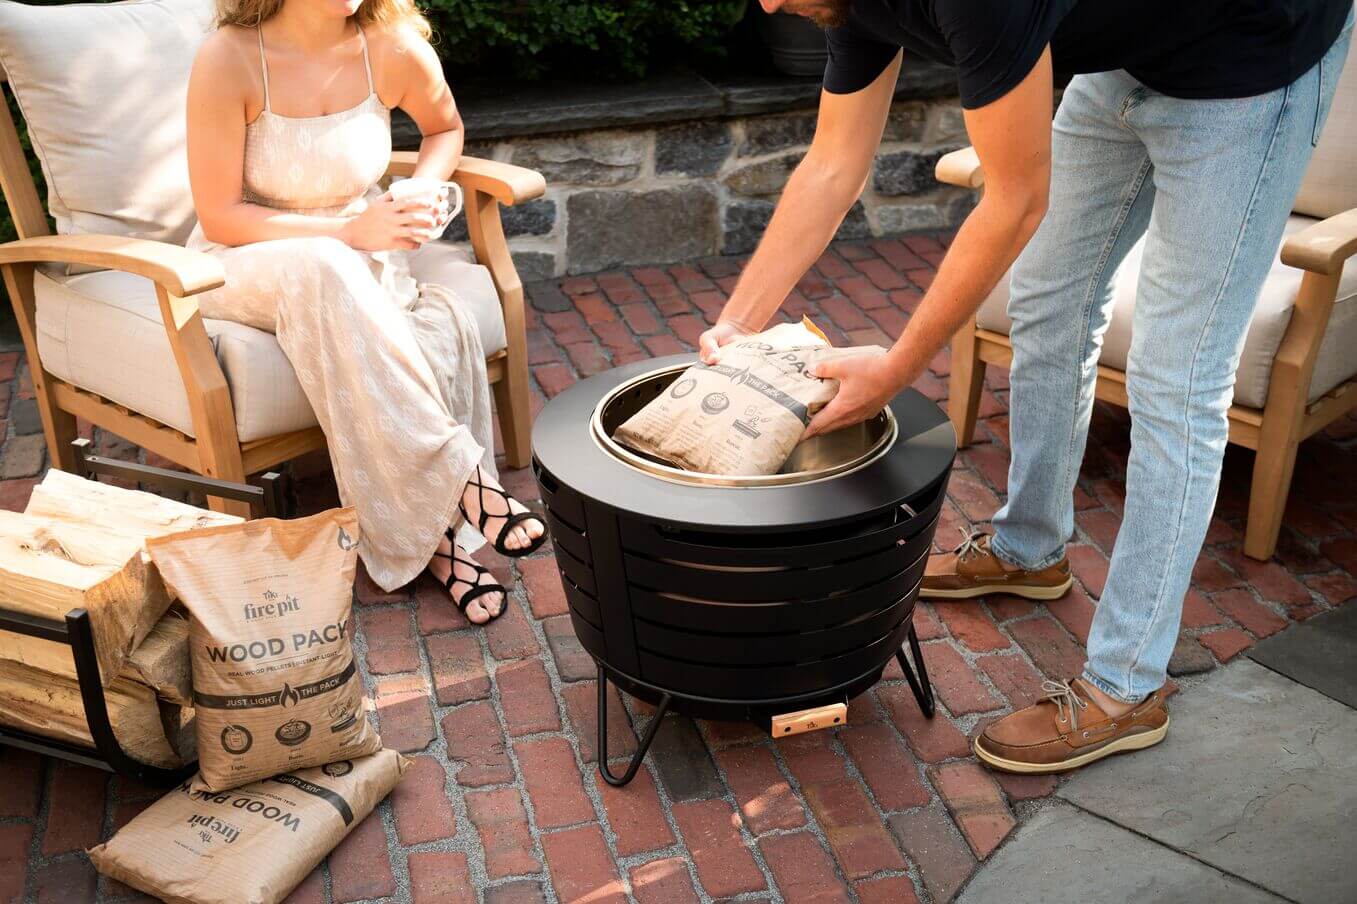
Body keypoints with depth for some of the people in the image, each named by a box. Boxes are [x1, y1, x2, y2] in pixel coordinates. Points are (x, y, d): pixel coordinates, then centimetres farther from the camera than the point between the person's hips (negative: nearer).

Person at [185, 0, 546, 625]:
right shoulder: (228, 59, -19)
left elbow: (445, 128, 13)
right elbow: (219, 218, -16)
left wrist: (421, 194, -8)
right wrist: (347, 230, -26)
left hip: (365, 246, 3)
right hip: (248, 262, -3)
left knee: (441, 319, -29)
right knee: (323, 270, -37)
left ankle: (435, 529, -17)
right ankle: (461, 476, -32)